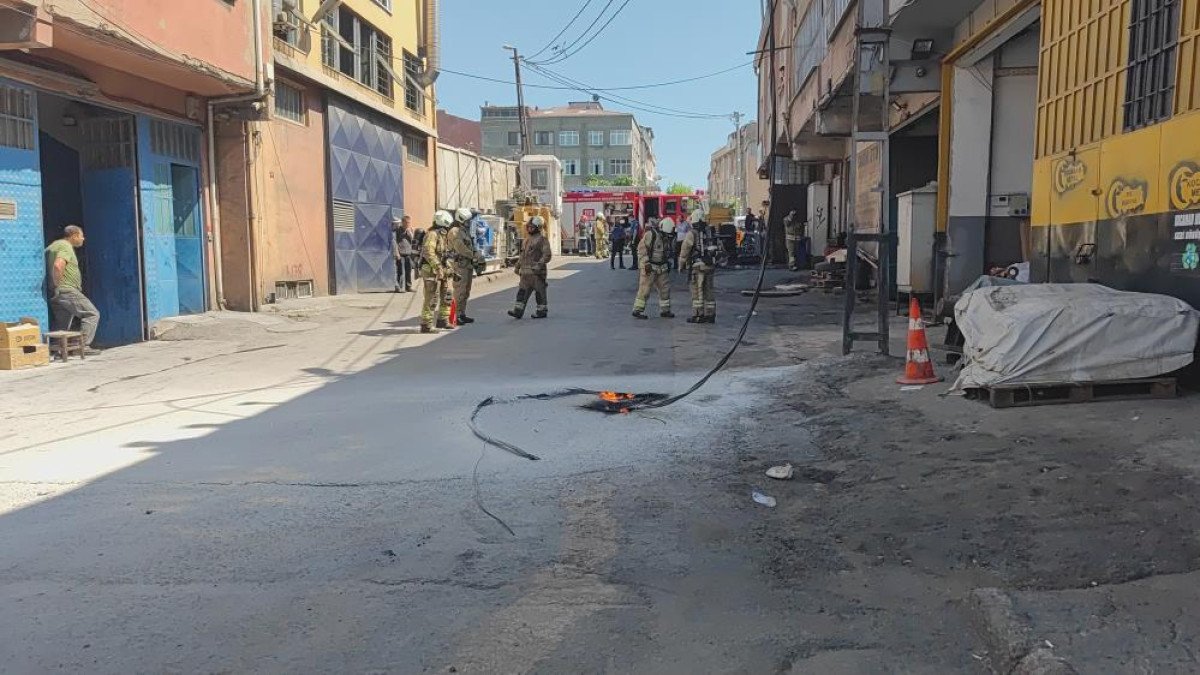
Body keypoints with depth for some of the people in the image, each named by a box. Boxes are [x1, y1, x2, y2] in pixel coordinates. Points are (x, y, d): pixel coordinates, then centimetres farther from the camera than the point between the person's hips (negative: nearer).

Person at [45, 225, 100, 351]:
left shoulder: (53, 245, 20)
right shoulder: (66, 247, -11)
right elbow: (58, 266, -27)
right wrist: (57, 285, -18)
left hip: (57, 294, 10)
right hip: (67, 291, -10)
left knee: (62, 324, 14)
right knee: (92, 314, -5)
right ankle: (84, 345, -10)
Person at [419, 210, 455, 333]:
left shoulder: (442, 235, 17)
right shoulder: (432, 234, -15)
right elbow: (428, 252, -26)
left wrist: (448, 267, 20)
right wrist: (438, 267, -29)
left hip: (441, 270, 10)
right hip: (432, 271, -10)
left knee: (446, 295, 14)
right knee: (431, 299, -8)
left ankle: (443, 320, 26)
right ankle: (426, 325, -4)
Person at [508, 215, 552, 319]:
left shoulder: (542, 240, -8)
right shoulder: (527, 240, 17)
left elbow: (547, 255, -14)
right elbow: (522, 255, 25)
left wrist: (538, 265, -22)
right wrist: (518, 266, 20)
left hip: (536, 272, -8)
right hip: (525, 271, 8)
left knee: (540, 292, 1)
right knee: (522, 291, 3)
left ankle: (542, 311, 11)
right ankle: (518, 311, 1)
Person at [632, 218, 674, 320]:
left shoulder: (663, 236, 14)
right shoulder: (650, 234, -13)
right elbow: (641, 248, -19)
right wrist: (646, 263, -23)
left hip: (661, 268, 9)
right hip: (650, 268, -9)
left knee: (665, 288, 9)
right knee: (645, 289, -6)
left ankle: (665, 310, 18)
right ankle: (638, 310, 1)